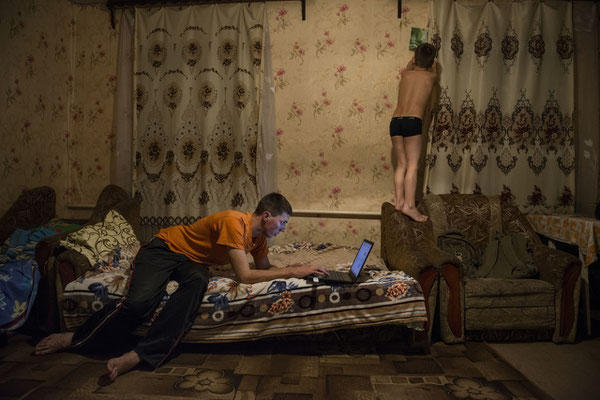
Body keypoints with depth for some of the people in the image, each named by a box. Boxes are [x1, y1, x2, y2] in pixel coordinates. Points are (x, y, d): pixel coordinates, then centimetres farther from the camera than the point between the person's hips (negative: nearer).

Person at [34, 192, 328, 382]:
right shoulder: (234, 222, -30)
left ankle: (139, 355, -32)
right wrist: (291, 272, -28)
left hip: (193, 262, 6)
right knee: (140, 302, -26)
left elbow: (265, 267, 9)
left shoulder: (258, 235, -2)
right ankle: (74, 338, 0)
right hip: (166, 246, -6)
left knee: (197, 283, -30)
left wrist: (293, 268, -9)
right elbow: (244, 275, -34)